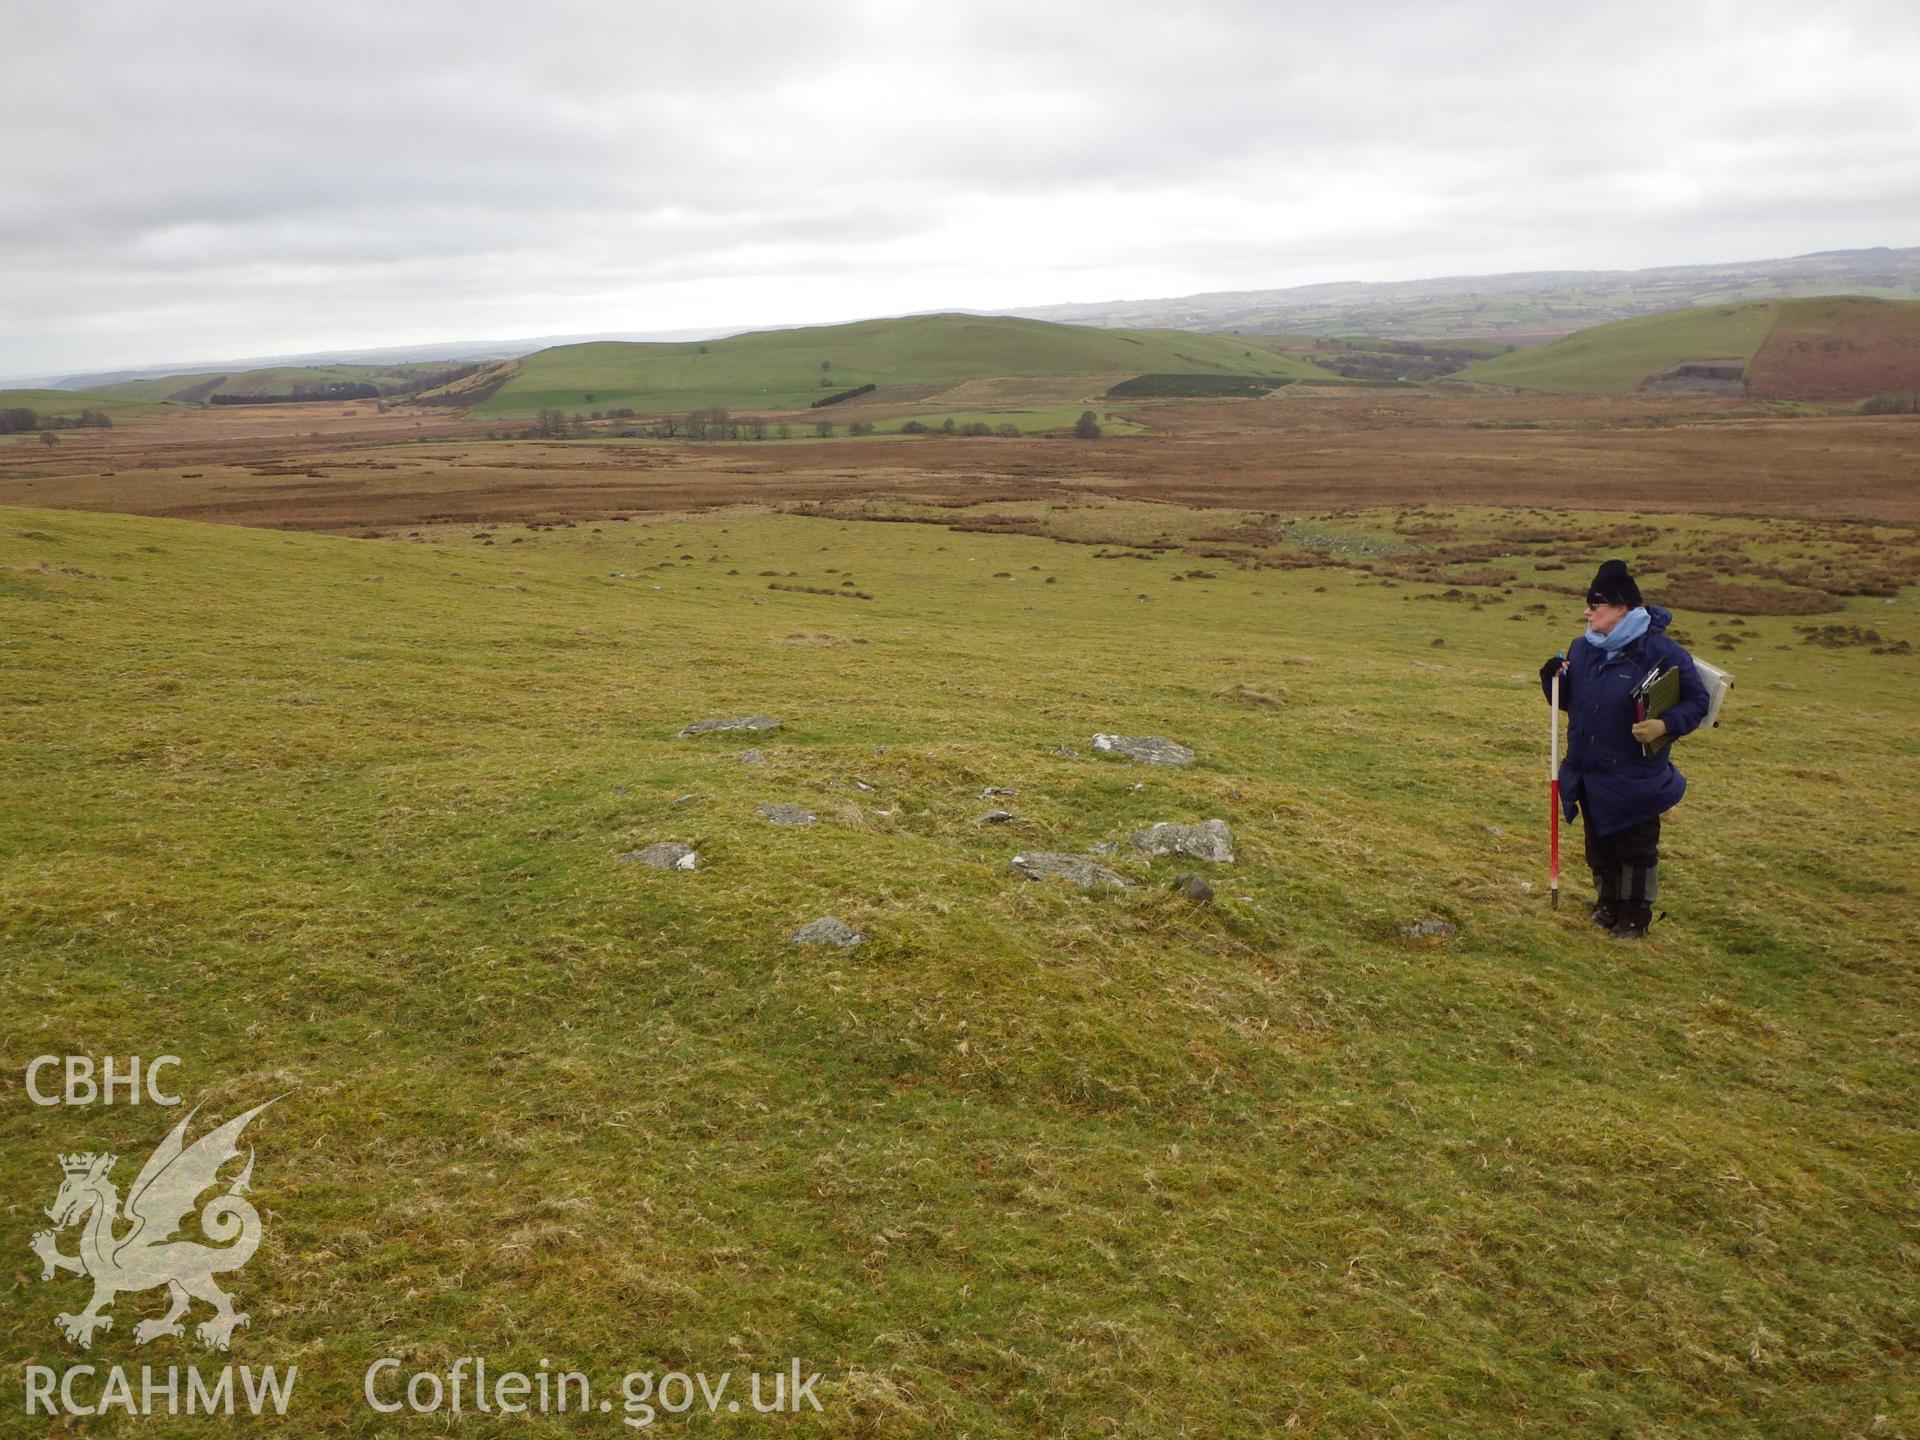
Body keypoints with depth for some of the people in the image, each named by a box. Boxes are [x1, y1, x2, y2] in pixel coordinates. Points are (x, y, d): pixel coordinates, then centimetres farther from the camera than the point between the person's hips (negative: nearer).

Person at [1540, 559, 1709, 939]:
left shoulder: (1661, 651, -15)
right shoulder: (1583, 648, 4)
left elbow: (1696, 703, -9)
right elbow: (1568, 700, 14)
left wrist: (1665, 725, -26)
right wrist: (1554, 680, -7)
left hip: (1635, 779, -6)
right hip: (1587, 775, 6)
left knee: (1637, 849, 7)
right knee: (1599, 846, 18)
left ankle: (1636, 914, 23)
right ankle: (1608, 903, 36)